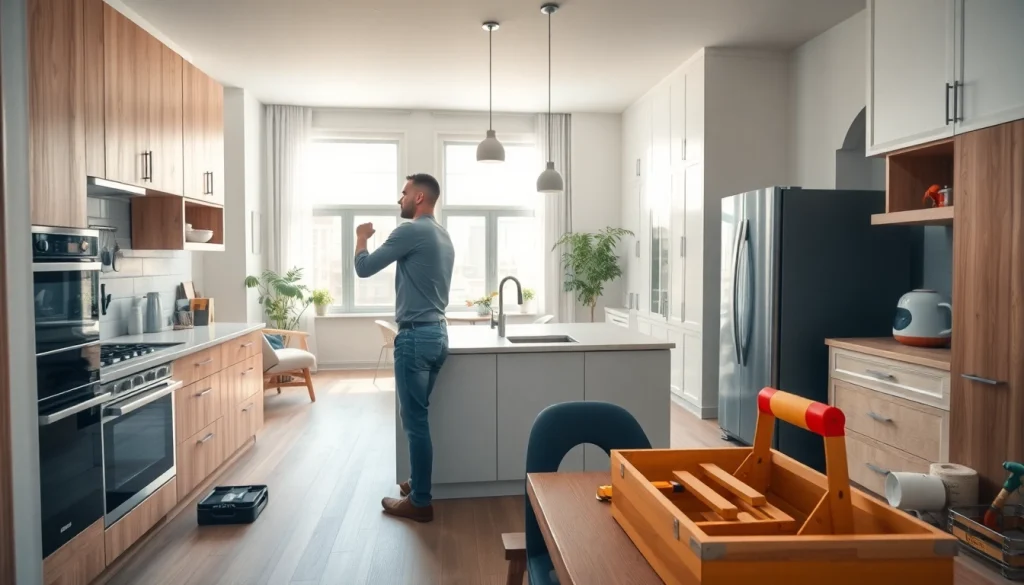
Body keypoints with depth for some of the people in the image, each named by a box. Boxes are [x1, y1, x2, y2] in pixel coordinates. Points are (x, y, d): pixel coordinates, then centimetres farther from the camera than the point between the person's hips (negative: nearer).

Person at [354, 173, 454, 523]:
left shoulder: (411, 231, -13)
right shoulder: (442, 237, 16)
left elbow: (363, 268, -8)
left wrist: (362, 238, 8)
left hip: (416, 336, -10)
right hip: (436, 333, 10)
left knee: (414, 420, -3)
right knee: (419, 416, 18)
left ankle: (420, 502, 5)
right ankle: (420, 483, 29)